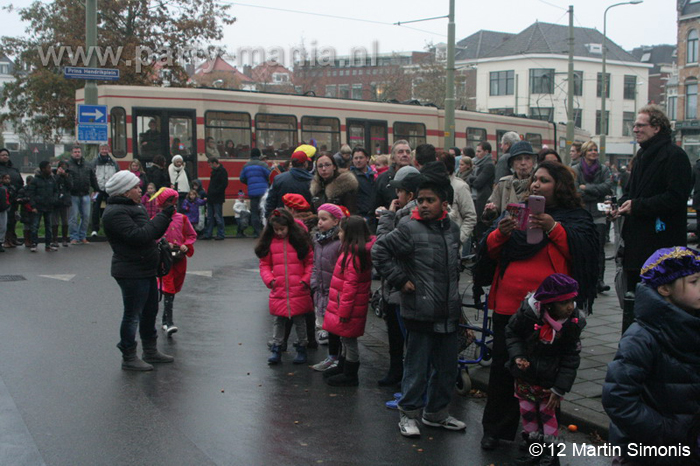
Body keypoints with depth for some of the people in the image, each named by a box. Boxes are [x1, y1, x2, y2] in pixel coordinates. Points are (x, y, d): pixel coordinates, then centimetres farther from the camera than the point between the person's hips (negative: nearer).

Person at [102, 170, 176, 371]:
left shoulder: (134, 207, 16)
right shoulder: (115, 213, -17)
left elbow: (152, 232, 16)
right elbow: (138, 236, -27)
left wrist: (165, 214, 1)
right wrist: (163, 216, -20)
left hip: (145, 270, 10)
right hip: (132, 273, -10)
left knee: (150, 311, 19)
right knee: (132, 315, 0)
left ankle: (150, 351, 33)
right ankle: (129, 358, 12)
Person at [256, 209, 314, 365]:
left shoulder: (300, 239, -2)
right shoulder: (269, 242, 3)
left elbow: (310, 262, 0)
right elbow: (264, 264, 8)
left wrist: (306, 279, -10)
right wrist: (269, 279, -8)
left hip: (299, 291, -2)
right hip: (278, 291, 2)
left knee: (299, 320, 9)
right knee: (278, 320, 10)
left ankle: (301, 348, 23)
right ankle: (276, 349, 20)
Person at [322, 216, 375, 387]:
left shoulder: (353, 255, -23)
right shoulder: (357, 251, 9)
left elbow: (350, 285, -24)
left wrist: (344, 311, -20)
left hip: (351, 308, -10)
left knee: (349, 340, 2)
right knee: (346, 339, 21)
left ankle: (349, 375, 12)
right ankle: (343, 368, 35)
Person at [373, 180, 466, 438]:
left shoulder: (453, 230, 9)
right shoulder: (409, 229, -11)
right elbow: (379, 250, -10)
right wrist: (400, 280, -12)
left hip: (449, 313, 6)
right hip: (420, 313, -6)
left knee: (447, 367, 14)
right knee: (417, 367, 2)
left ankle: (436, 412, 30)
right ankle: (408, 414, 18)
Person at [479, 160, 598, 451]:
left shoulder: (576, 218, 5)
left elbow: (581, 251, -13)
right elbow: (490, 250, 9)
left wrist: (553, 229, -23)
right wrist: (501, 233, -10)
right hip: (508, 306, 3)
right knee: (502, 368, 9)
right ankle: (495, 429, 23)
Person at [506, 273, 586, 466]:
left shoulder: (573, 322, -17)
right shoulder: (528, 313, -22)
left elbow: (571, 358, -10)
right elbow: (512, 333, -2)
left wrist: (560, 389, -11)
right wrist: (517, 355, -17)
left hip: (549, 380, -1)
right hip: (525, 376, 1)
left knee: (547, 413, 8)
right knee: (527, 412, 12)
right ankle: (535, 448, 29)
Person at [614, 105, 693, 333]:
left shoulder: (674, 155, -11)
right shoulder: (642, 155, 18)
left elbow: (676, 197, -20)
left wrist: (637, 206, -18)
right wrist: (623, 203, 5)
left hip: (661, 243, -9)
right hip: (637, 242, 9)